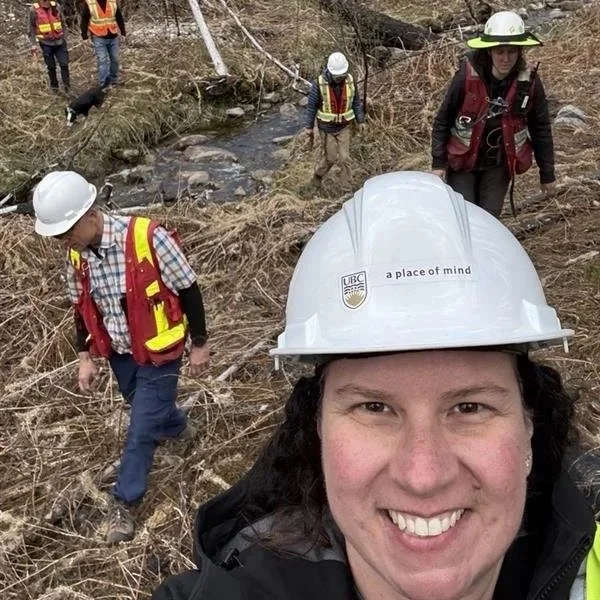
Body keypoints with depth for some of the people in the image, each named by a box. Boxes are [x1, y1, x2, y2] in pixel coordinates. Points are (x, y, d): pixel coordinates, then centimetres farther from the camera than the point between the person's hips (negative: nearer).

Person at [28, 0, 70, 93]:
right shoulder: (34, 10, -9)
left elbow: (63, 24, 10)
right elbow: (31, 29, -3)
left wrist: (64, 38, 9)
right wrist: (33, 44, -8)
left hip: (59, 41, 2)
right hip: (46, 43, -2)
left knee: (64, 64, -2)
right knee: (51, 66, 7)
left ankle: (66, 84, 8)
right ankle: (54, 86, 22)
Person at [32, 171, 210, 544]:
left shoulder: (148, 238, -29)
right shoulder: (77, 254, -10)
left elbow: (189, 291, -18)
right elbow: (82, 307, 7)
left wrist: (199, 344, -11)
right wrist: (86, 357, 6)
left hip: (158, 350, -6)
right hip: (119, 351, 6)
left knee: (142, 429, 2)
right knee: (148, 407, 27)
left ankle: (124, 503, 21)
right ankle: (177, 427, 59)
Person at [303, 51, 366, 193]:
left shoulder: (349, 81, -11)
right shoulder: (319, 83, -20)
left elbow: (356, 102, 3)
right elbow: (311, 105, -10)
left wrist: (360, 120, 7)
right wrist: (309, 127, -4)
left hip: (343, 127, 2)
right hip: (326, 127, -2)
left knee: (344, 158, 2)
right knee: (328, 157, 6)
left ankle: (347, 188, 15)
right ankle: (316, 179, 32)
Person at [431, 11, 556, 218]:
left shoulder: (529, 81, -12)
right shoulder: (467, 76, -18)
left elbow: (540, 128, -1)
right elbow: (443, 120, -8)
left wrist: (547, 173, 4)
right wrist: (438, 162, -9)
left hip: (499, 164, 2)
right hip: (462, 162, -2)